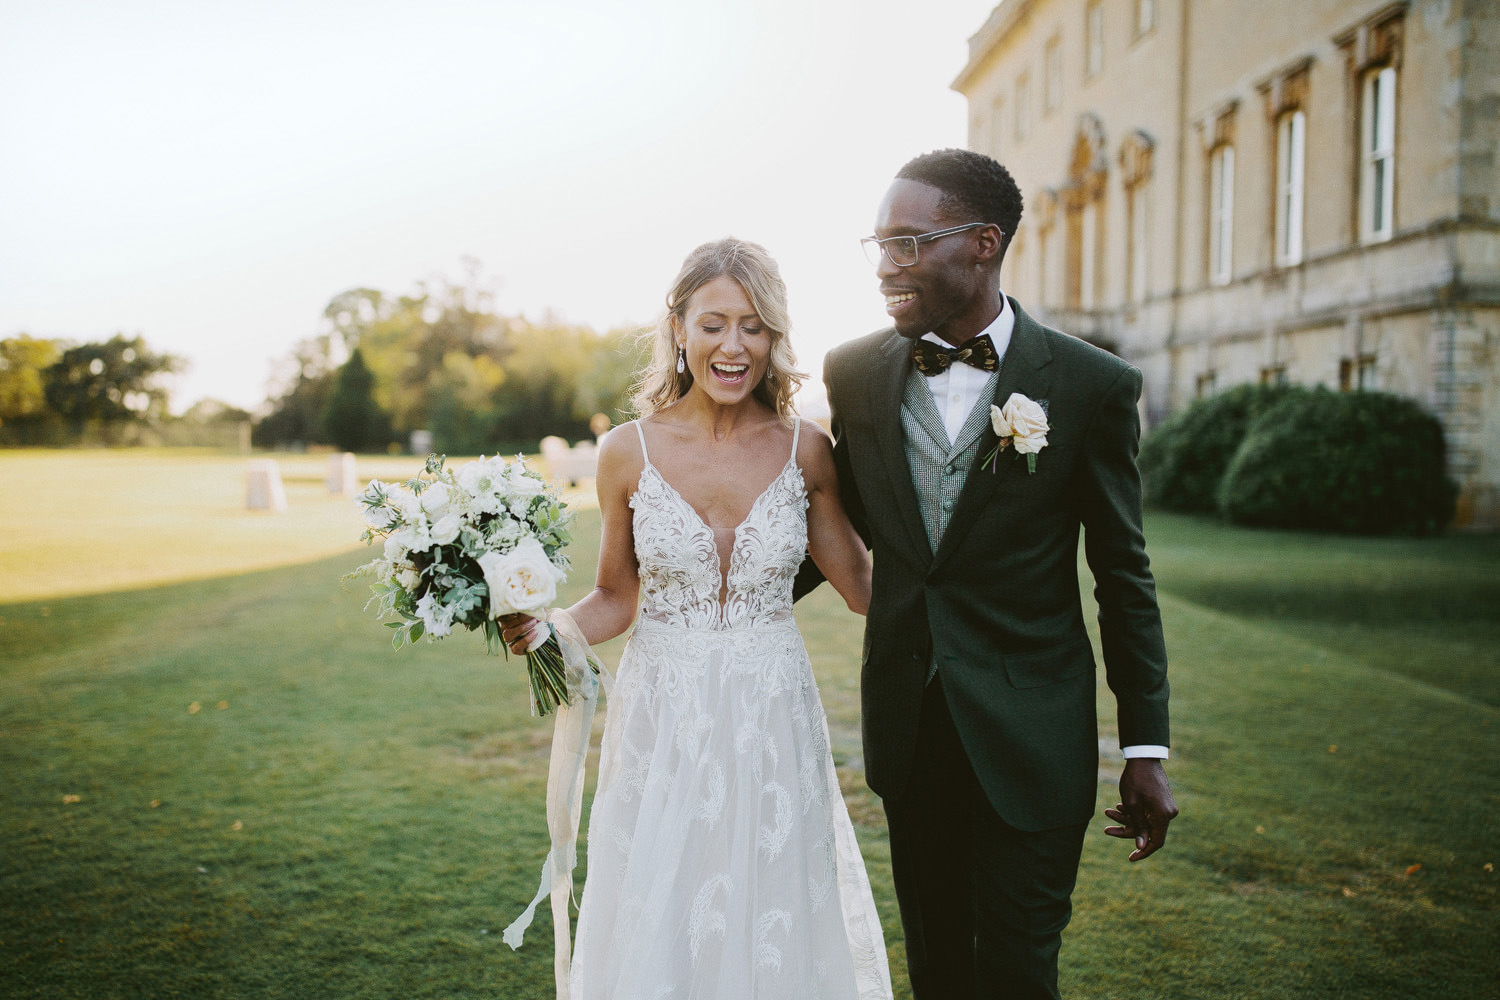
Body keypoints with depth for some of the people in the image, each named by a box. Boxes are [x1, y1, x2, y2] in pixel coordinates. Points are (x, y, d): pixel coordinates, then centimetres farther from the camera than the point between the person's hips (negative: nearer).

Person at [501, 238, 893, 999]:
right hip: (663, 724, 0)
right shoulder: (629, 452, -4)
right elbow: (616, 599, 5)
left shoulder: (806, 450, -3)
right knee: (659, 933, 10)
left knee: (773, 930, 11)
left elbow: (864, 586, 5)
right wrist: (543, 628, -13)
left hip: (772, 727, 1)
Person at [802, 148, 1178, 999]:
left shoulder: (1093, 386, -9)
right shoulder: (852, 374, -1)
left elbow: (1124, 577, -4)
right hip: (908, 727, 3)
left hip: (1030, 737, -3)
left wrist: (1147, 749, -2)